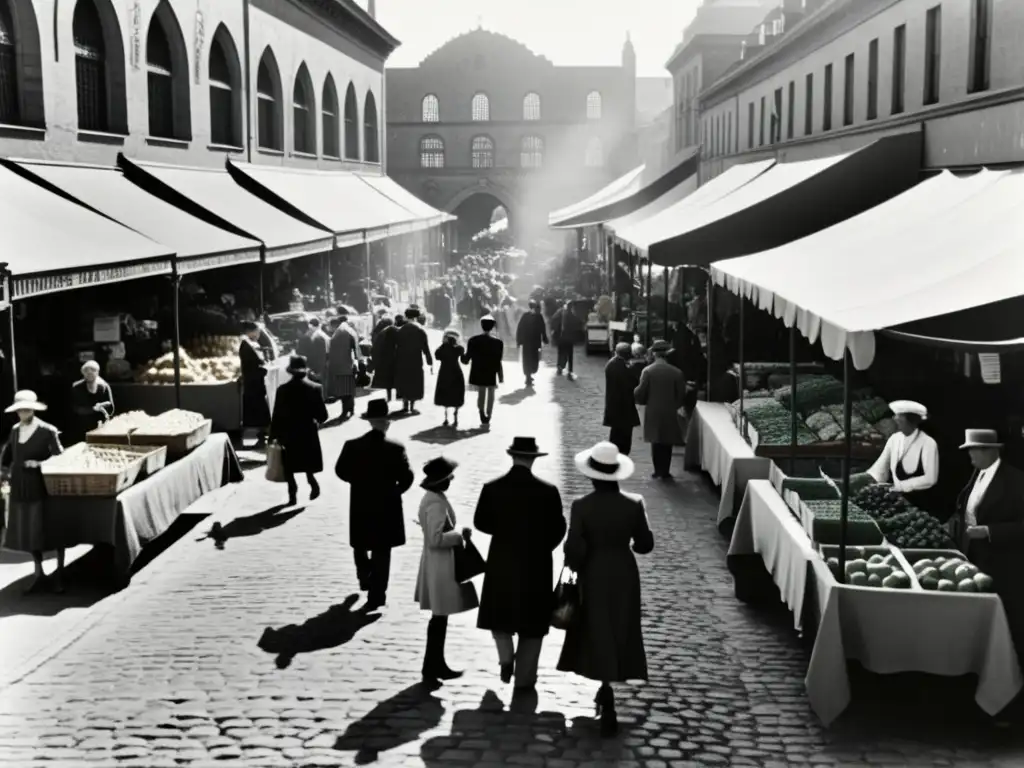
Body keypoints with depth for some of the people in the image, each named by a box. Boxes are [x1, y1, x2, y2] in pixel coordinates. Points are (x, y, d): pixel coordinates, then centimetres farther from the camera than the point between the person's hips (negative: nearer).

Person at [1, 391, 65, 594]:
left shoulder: (47, 431, -10)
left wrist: (39, 464, -21)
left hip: (42, 489, -5)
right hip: (20, 490, 5)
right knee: (28, 532, 10)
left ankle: (59, 574, 17)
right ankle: (39, 575, 20)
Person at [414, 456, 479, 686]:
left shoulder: (433, 499, 9)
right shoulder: (437, 504, -22)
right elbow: (436, 538, -27)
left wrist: (457, 534, 12)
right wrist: (460, 535, -17)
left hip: (441, 563, 10)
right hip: (441, 565, -10)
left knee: (440, 617, 16)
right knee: (439, 617, -3)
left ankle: (437, 665, 25)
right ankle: (431, 668, 3)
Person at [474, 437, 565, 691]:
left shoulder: (492, 488, -8)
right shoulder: (547, 491, -12)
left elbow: (480, 522, -1)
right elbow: (558, 528, -7)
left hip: (501, 562, 1)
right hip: (536, 565, -1)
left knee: (499, 614, 22)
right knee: (531, 623, 11)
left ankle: (506, 657, 3)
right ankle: (524, 677, 14)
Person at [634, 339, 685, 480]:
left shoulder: (647, 371, -10)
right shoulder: (676, 372, -7)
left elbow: (640, 393, -9)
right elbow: (681, 395, -2)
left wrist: (642, 401, 13)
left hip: (653, 412, 0)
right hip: (670, 412, 0)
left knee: (656, 442, 9)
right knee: (667, 443, 9)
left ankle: (659, 471, 9)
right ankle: (665, 472, 10)